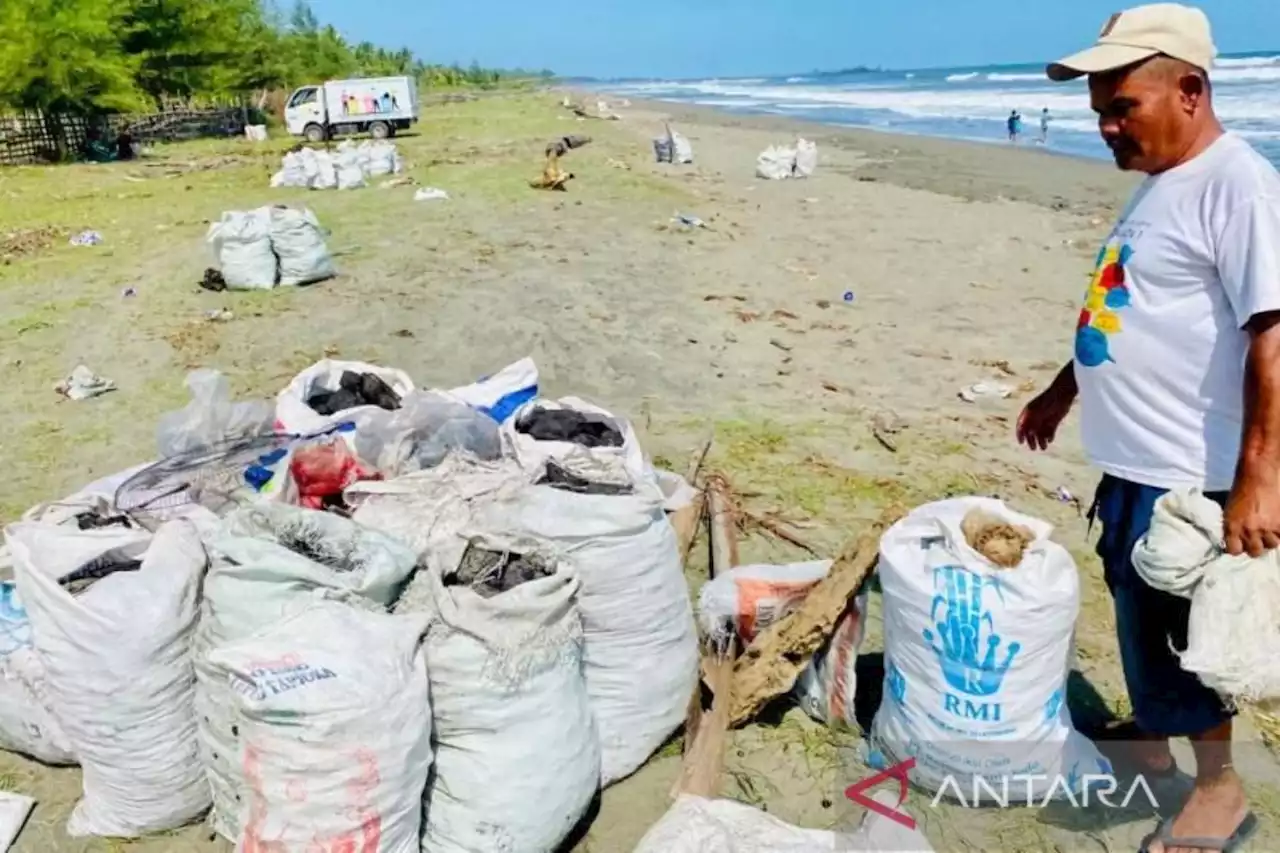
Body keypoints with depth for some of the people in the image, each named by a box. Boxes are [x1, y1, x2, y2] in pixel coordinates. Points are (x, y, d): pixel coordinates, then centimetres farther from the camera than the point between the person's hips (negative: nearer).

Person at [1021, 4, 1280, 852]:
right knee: (1141, 623, 21)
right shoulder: (1161, 184, 12)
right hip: (1132, 460, 9)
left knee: (1186, 633, 7)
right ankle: (1152, 752, 42)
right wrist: (1061, 393, 27)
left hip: (1186, 473, -9)